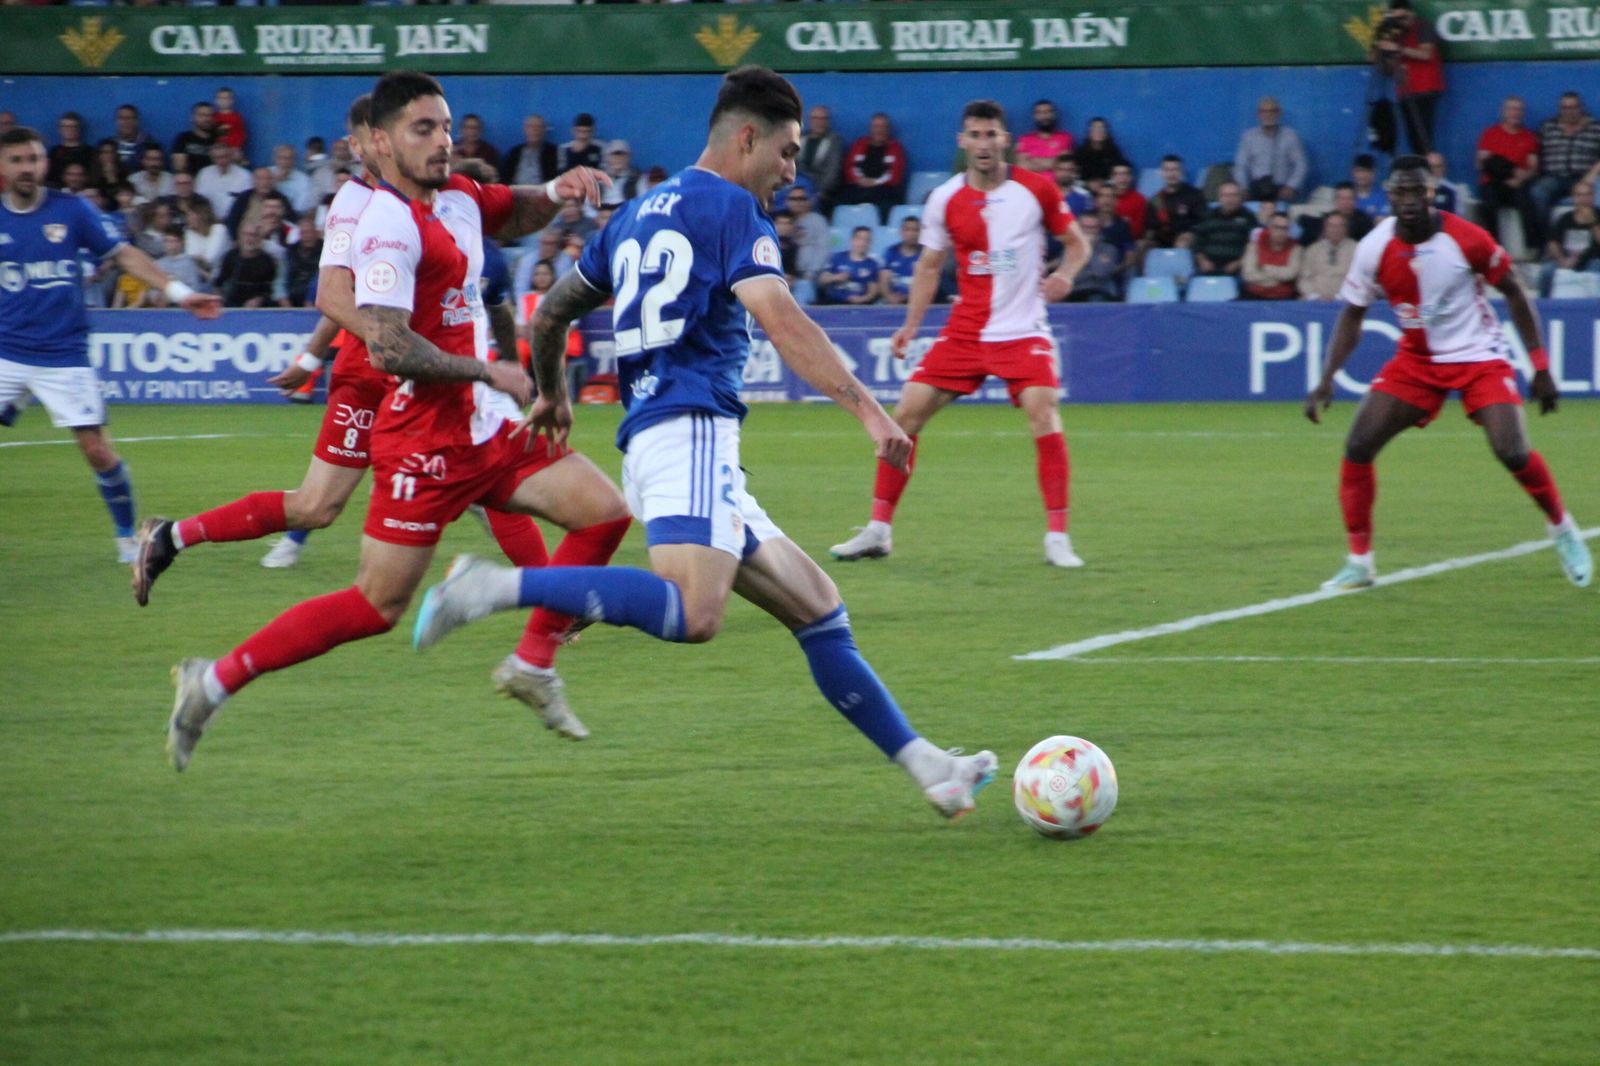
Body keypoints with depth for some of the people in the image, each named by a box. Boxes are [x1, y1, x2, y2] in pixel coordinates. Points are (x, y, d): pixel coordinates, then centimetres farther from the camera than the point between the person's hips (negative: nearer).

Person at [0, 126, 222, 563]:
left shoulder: (71, 211, -1)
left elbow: (123, 255, 1)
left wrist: (178, 292, -5)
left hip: (63, 355, -1)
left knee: (98, 451, -3)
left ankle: (128, 535, 15)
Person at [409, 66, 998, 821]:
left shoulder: (641, 213, 25)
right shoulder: (730, 207, -1)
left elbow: (551, 313, 32)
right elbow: (780, 319, -15)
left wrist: (551, 395, 49)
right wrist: (867, 408, -20)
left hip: (649, 436, 10)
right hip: (690, 428, -10)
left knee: (819, 611, 8)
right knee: (692, 614, -31)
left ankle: (927, 769, 5)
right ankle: (498, 587, -30)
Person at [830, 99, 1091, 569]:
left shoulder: (1037, 189, -5)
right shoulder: (945, 200, 1)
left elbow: (1077, 243, 6)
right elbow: (930, 265, 12)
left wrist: (1065, 275, -15)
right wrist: (911, 325, 2)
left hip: (1023, 332, -3)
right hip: (965, 331, 3)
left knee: (1044, 417, -21)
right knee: (906, 412, -4)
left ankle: (1057, 537, -10)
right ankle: (878, 529, 7)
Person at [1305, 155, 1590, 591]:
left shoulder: (1466, 239, -19)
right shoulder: (1375, 248, -13)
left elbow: (1514, 293, -6)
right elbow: (1352, 314, 0)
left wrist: (1540, 367, -6)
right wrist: (1327, 380, -11)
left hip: (1479, 357, -3)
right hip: (1416, 360, 3)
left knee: (1513, 453, -18)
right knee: (1358, 447, -10)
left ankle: (1563, 530, 12)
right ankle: (1359, 562, 2)